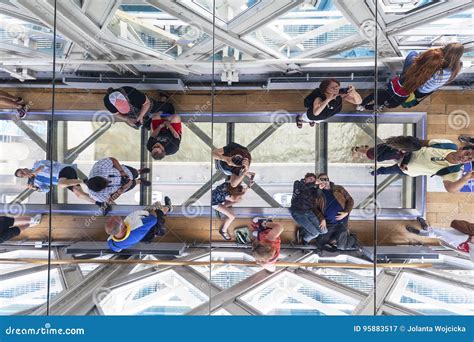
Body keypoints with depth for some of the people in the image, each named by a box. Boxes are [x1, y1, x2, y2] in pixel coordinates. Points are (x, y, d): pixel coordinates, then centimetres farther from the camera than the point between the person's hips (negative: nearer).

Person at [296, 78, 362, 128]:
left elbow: (358, 101, -41)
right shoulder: (319, 99, -50)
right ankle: (299, 118, 70)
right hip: (312, 115, -4)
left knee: (317, 120, 40)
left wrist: (354, 92, -61)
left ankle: (311, 120, 77)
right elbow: (316, 113, -68)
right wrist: (328, 100, -73)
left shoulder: (341, 95, -39)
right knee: (305, 118, 33)